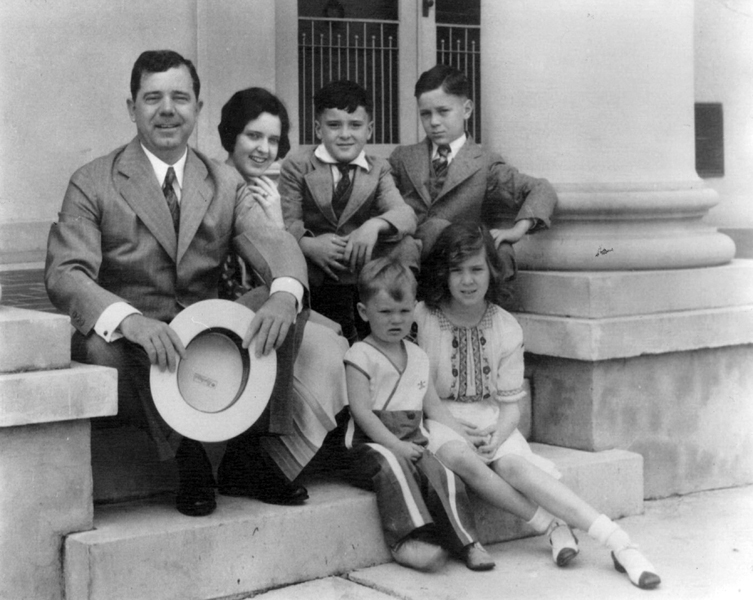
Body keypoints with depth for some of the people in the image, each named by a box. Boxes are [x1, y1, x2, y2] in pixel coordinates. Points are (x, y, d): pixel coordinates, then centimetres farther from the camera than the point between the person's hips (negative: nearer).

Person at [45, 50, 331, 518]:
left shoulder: (225, 183, 9)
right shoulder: (93, 185, -2)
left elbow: (274, 244, -7)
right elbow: (65, 274, -16)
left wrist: (284, 293, -34)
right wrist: (130, 320, -37)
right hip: (135, 355, -3)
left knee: (286, 304, -20)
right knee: (99, 342, -36)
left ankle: (248, 455, -12)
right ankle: (188, 459, -15)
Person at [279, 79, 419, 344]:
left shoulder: (378, 169, 9)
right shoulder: (296, 166, 4)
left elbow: (406, 215, -6)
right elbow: (287, 222, -3)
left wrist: (375, 225, -29)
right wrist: (308, 244, -26)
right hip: (312, 287, -2)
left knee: (405, 244, -20)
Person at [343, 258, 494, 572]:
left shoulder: (418, 356, 19)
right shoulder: (360, 356, -2)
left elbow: (433, 405, 20)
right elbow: (361, 410, -11)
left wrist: (463, 436, 7)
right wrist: (394, 444, -20)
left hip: (413, 440, 5)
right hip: (372, 443, -5)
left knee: (442, 470, -23)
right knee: (393, 466, -36)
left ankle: (466, 540, -25)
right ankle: (407, 540, -43)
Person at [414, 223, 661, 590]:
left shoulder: (506, 328, 4)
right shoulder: (419, 320, -5)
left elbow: (510, 404, 5)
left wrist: (494, 436, -16)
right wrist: (459, 431, -15)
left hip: (490, 424, 2)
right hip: (436, 422, -1)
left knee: (515, 464, -30)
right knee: (463, 459, -37)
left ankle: (617, 542, -40)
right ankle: (554, 527, -31)